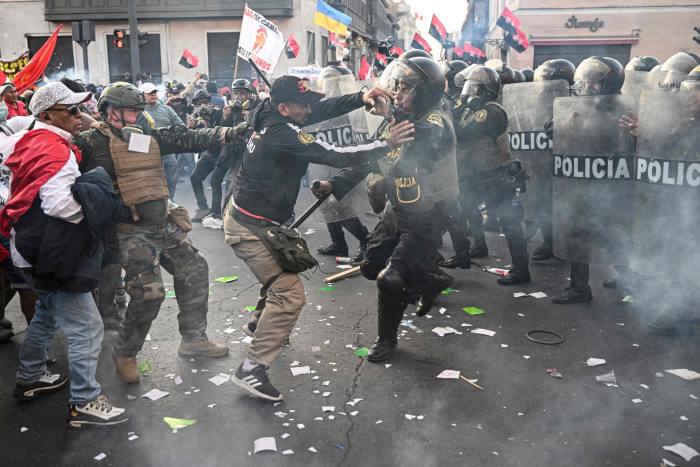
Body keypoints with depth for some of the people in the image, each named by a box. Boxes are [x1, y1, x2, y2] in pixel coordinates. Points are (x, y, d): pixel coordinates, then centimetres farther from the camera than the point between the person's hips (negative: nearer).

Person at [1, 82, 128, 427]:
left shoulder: (30, 140, 9)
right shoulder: (55, 151, -22)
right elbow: (59, 202, -34)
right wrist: (91, 209, -16)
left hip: (35, 250, 11)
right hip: (54, 256, -11)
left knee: (48, 315, 28)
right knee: (86, 328, -5)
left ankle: (29, 379, 43)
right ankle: (84, 403, 5)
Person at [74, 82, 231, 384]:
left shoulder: (148, 138, 10)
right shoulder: (93, 142, -6)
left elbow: (187, 139, 3)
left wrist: (225, 133, -7)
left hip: (164, 225, 8)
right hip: (131, 232, -7)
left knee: (195, 271, 13)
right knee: (149, 292, -14)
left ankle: (194, 339, 29)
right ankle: (125, 353, 12)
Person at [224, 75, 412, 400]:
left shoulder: (270, 116, 1)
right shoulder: (281, 134, -25)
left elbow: (322, 109, 3)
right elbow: (333, 156, -27)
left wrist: (361, 98, -11)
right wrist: (386, 144, -23)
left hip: (244, 215, 10)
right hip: (250, 227, -10)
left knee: (282, 273, 30)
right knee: (290, 294, -12)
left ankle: (262, 325, 50)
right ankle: (251, 369, -7)